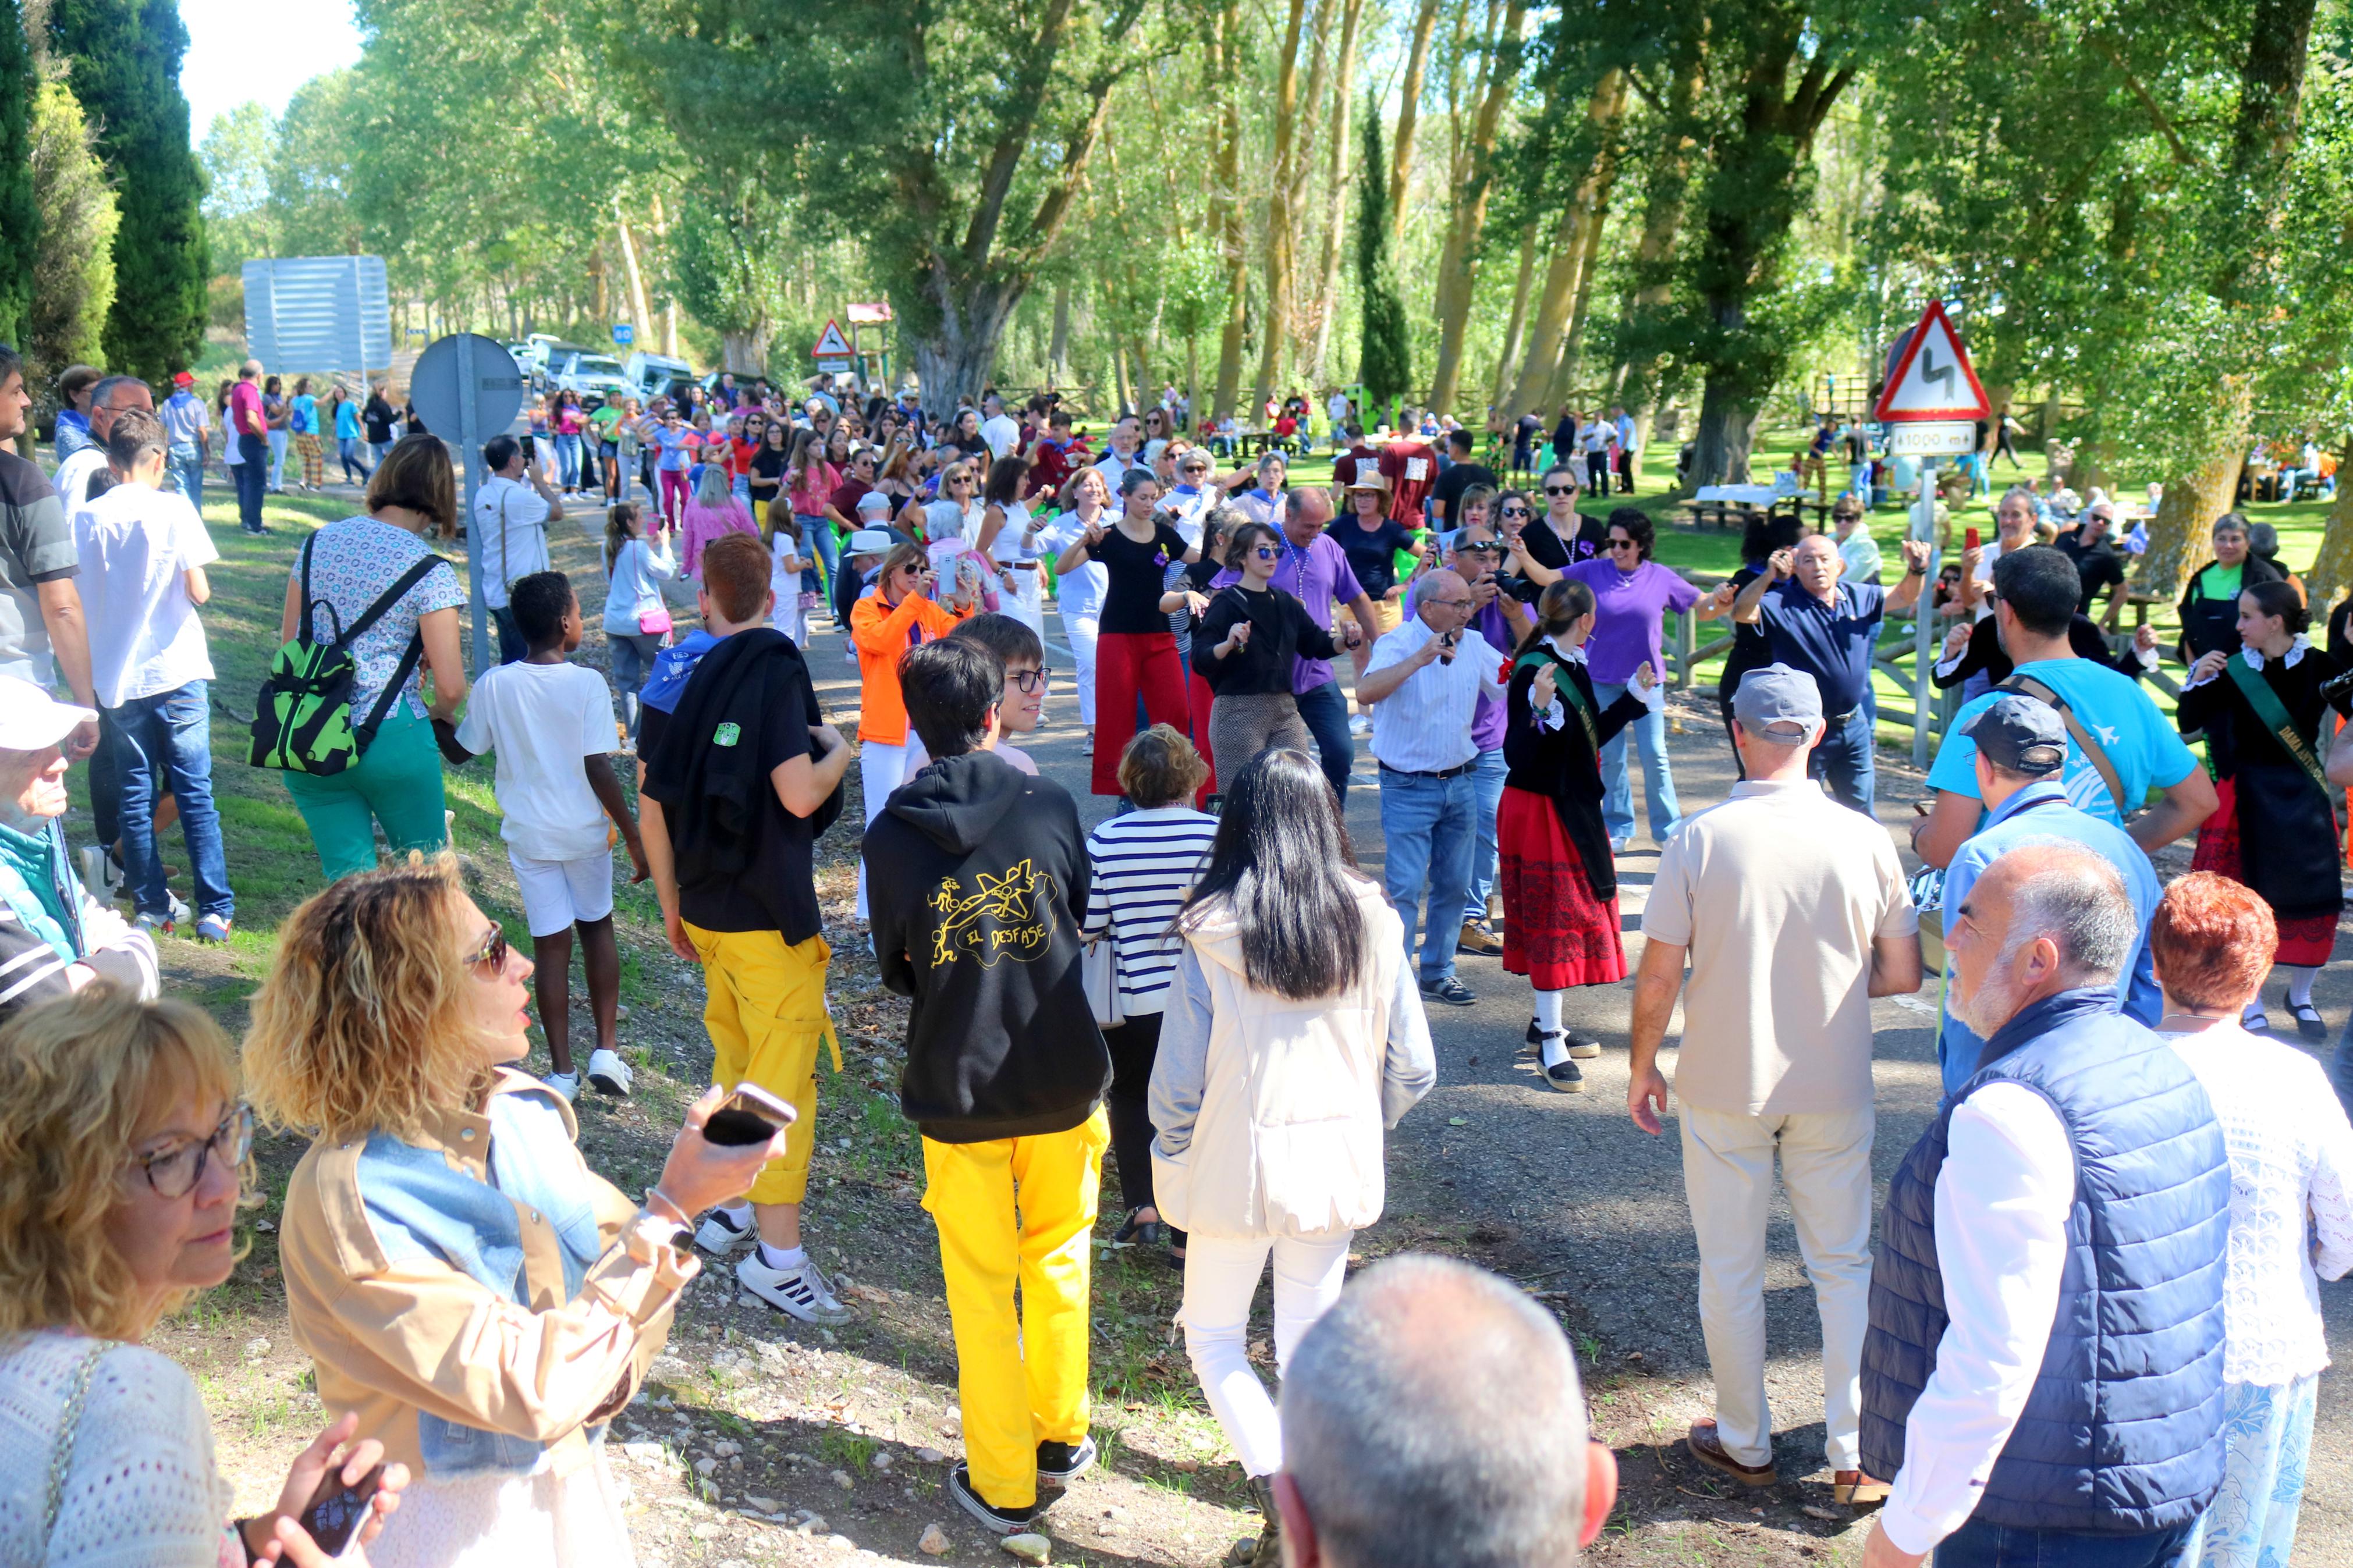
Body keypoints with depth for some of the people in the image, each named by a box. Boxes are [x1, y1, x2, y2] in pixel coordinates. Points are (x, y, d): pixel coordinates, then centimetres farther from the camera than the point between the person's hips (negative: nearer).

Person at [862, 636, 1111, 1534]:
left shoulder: (891, 836, -10)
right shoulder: (1050, 806, -10)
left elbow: (895, 971, 2)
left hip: (955, 1088, -1)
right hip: (1062, 1081, 1)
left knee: (981, 1288, 12)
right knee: (1058, 1257, 21)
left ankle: (1003, 1483, 22)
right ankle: (1061, 1437, 35)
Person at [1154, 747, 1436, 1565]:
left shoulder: (1209, 939, -17)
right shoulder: (1374, 925, -8)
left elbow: (1176, 1087, -13)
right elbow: (1413, 1072, -2)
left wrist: (1171, 1162, 6)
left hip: (1237, 1169, -3)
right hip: (1337, 1169, 3)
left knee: (1213, 1336, 16)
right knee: (1312, 1344, 18)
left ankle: (1280, 1492, -1)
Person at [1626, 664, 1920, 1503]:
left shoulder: (1700, 840, -14)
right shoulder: (1863, 841, -10)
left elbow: (1658, 976, -11)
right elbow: (1903, 975, -3)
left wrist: (1642, 1067, 4)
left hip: (1724, 1086, -1)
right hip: (1834, 1089, 1)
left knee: (1730, 1269, 14)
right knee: (1845, 1265, 16)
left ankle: (1745, 1444, 28)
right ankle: (1856, 1454, 20)